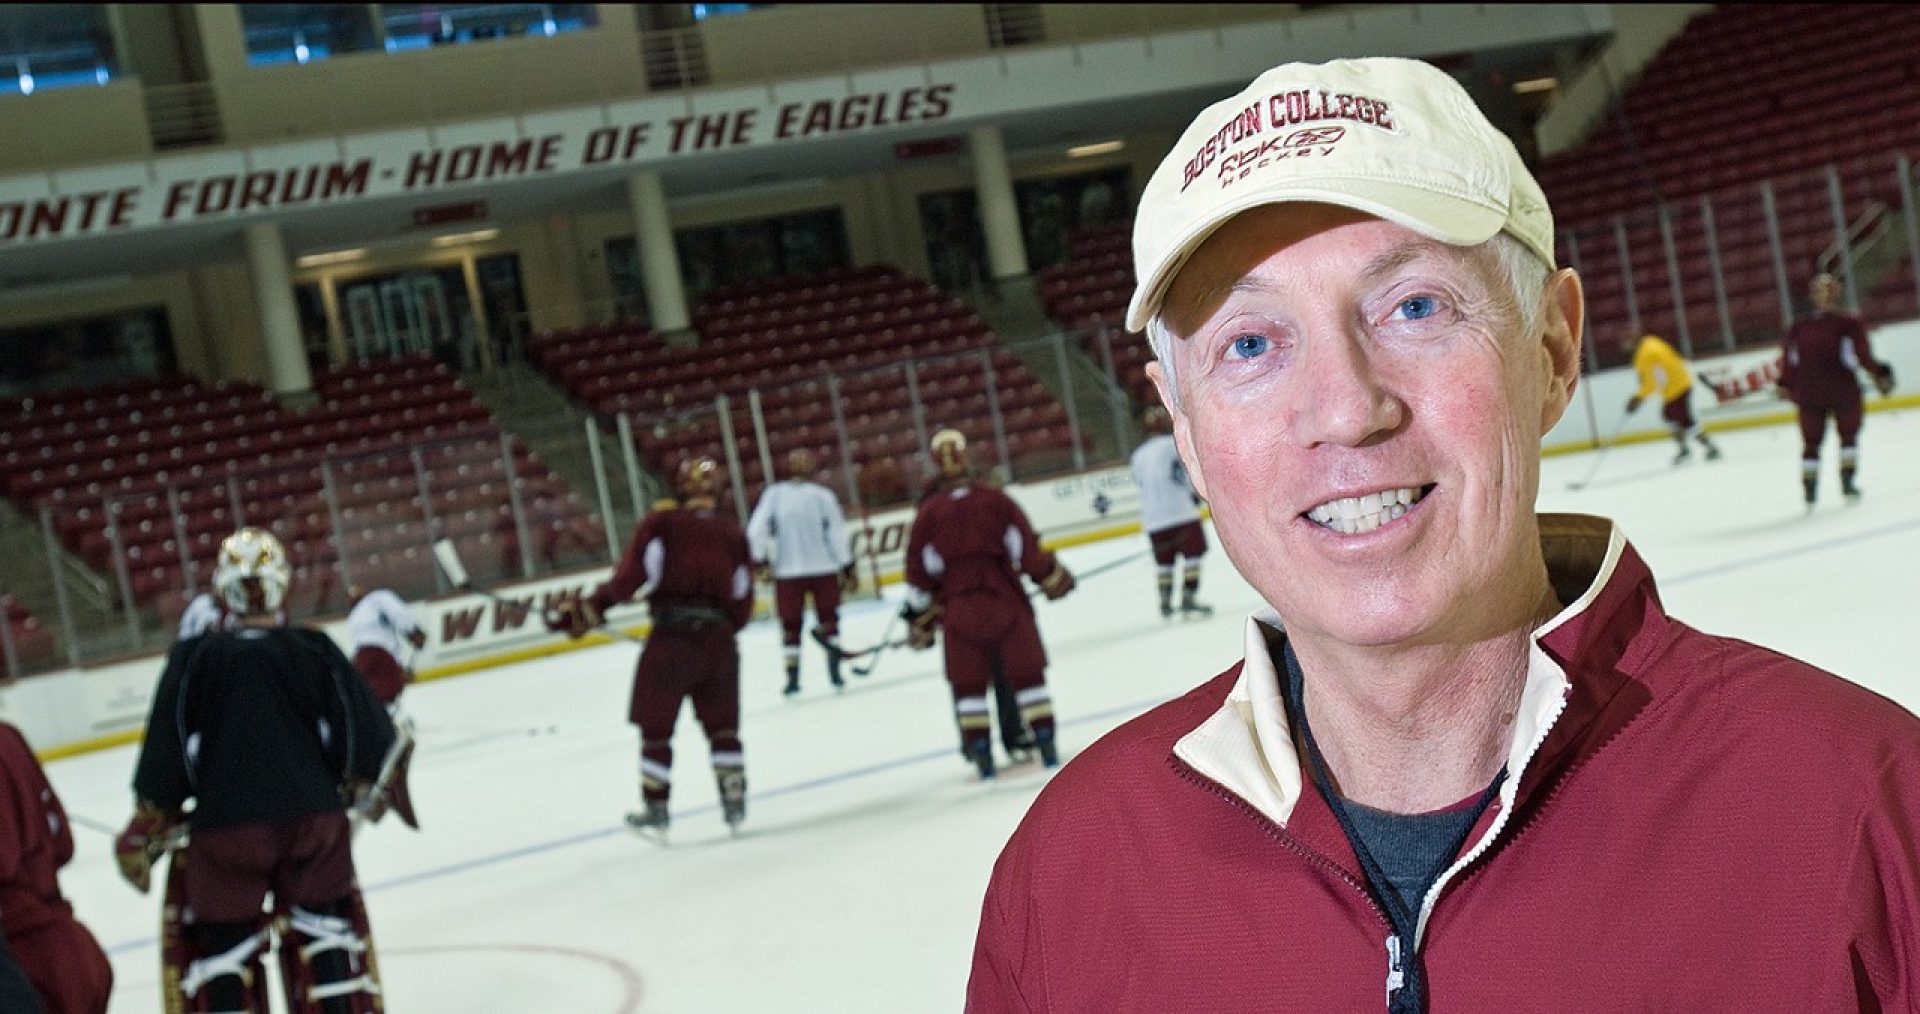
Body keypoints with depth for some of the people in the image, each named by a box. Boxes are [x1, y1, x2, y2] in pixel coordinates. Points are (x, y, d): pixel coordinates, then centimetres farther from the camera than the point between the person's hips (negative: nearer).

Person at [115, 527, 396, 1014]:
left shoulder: (193, 658, -4)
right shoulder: (314, 649, -1)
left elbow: (166, 755, -3)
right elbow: (367, 734, -2)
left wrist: (146, 829, 7)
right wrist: (358, 784, 17)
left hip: (224, 827, -1)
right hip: (314, 814, 2)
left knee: (224, 941, 8)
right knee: (322, 930, 16)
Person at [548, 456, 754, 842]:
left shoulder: (661, 524, -1)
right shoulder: (734, 536, 9)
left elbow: (632, 575, -11)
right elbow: (742, 606, 10)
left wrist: (588, 609, -6)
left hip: (670, 638, -3)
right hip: (718, 641, 3)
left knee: (656, 728, 9)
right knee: (722, 724, 18)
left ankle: (654, 810, 10)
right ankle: (734, 801, 18)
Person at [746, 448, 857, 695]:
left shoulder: (774, 494, -3)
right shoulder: (823, 496, -4)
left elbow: (756, 529, -7)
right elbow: (837, 535, -4)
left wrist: (759, 561, 3)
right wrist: (848, 569, 2)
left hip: (787, 572, 0)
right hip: (824, 568, 0)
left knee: (790, 624, 9)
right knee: (828, 617, 15)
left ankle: (792, 676, 5)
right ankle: (834, 668, 8)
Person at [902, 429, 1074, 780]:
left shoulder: (927, 514, -1)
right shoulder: (996, 501, -3)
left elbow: (920, 573, 1)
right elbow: (1027, 548, -2)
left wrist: (920, 622, 9)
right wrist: (1055, 579, 12)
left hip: (958, 609, 0)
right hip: (1005, 600, 0)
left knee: (968, 683, 10)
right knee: (1027, 672, 9)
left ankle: (980, 751, 6)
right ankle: (1046, 742, 8)